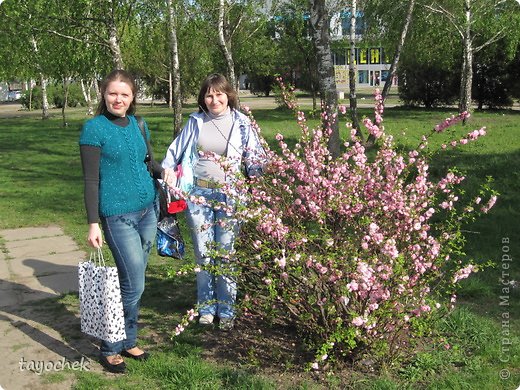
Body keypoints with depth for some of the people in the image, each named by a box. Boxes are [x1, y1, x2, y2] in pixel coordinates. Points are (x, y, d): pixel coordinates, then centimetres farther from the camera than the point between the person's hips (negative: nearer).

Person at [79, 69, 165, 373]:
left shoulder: (138, 125, 7)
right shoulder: (94, 128, -9)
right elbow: (91, 180, -11)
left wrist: (163, 172, -1)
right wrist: (93, 224, -14)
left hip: (148, 210, 6)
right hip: (118, 215, -6)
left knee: (135, 281, 14)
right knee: (134, 285, -6)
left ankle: (128, 340, 29)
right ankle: (110, 348, 12)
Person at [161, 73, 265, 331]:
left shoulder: (241, 123, 1)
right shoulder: (195, 122, 6)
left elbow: (255, 158, 2)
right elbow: (175, 151, 15)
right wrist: (168, 169, 0)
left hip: (229, 196, -2)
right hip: (199, 193, 2)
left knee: (226, 253, 2)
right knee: (203, 253, 8)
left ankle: (226, 310, 16)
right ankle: (206, 307, 22)